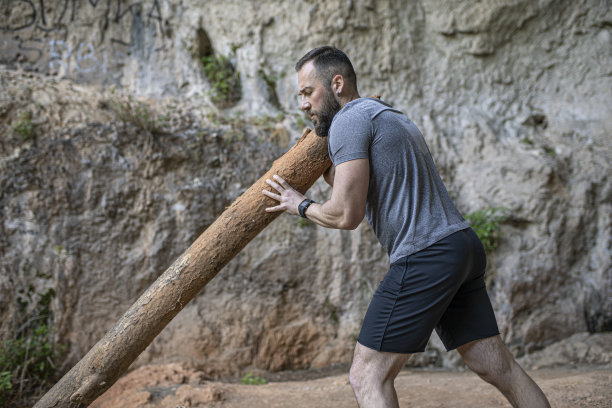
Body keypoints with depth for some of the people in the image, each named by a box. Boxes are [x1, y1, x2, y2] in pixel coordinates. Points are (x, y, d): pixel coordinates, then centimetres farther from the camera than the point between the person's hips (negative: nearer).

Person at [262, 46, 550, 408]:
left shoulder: (349, 119, -5)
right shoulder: (393, 118, 25)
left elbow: (347, 215, -15)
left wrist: (302, 205, 3)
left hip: (425, 256, -10)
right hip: (465, 245, 10)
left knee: (368, 375, -5)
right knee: (500, 367, 12)